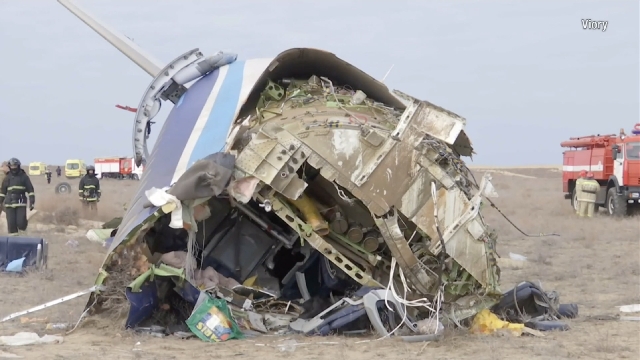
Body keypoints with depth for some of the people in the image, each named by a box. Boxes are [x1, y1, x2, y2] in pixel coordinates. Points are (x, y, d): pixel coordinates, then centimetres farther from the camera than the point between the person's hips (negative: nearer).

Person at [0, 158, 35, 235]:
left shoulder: (24, 177, 1)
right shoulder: (7, 178, 9)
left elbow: (30, 190, 1)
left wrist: (32, 202, -6)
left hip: (21, 203, -2)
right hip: (9, 204, 2)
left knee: (21, 222, -13)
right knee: (11, 223, -3)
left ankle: (22, 227, 22)